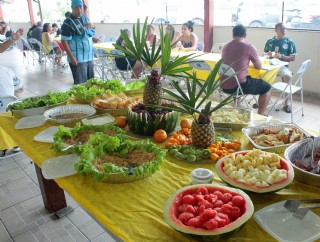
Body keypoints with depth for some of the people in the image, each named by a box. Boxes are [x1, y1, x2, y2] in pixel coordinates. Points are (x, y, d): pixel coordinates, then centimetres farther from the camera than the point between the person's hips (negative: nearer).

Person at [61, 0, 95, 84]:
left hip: (89, 56, 7)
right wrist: (71, 57, -20)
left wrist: (90, 27, 0)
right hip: (77, 58, -7)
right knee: (80, 83, -4)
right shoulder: (68, 23, -13)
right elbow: (64, 41, -14)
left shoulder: (84, 17, 10)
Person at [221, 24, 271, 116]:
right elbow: (259, 67, 3)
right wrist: (250, 64, 23)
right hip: (238, 86, -6)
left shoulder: (225, 46, 9)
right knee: (267, 87, 15)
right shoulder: (249, 47, -7)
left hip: (224, 86, 6)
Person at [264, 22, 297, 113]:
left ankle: (286, 103, -18)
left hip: (283, 66, -2)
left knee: (288, 76, -35)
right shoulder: (270, 41, 12)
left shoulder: (290, 42, 5)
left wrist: (281, 56, -17)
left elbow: (293, 58, 1)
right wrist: (268, 54, -7)